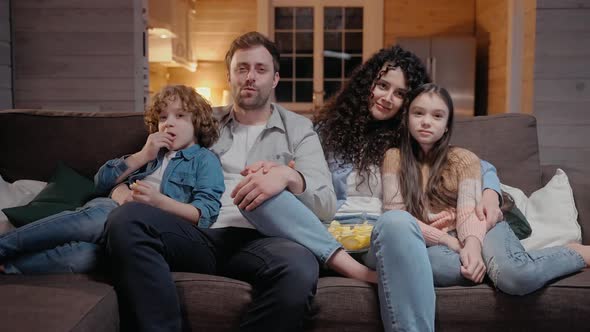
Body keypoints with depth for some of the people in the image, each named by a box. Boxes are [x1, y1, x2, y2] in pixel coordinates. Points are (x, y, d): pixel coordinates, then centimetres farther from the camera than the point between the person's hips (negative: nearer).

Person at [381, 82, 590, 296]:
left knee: (515, 276, -34)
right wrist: (449, 241, -15)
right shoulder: (394, 158, 6)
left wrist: (472, 244, -30)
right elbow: (394, 215, -4)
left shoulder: (464, 159, 7)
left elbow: (469, 211, -7)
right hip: (434, 243, 0)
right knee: (434, 264, -40)